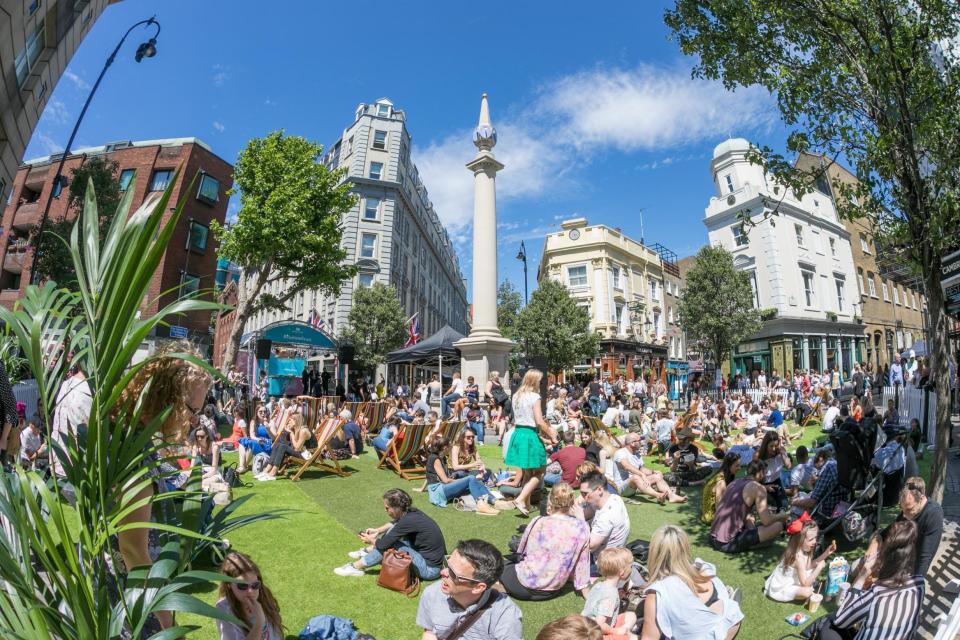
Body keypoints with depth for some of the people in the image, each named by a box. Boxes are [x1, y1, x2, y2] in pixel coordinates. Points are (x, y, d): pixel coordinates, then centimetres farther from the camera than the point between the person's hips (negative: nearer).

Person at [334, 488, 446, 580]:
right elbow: (395, 523, 22)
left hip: (430, 569, -8)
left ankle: (356, 567, 2)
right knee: (394, 529, 8)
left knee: (389, 544, -13)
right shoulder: (410, 512, -2)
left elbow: (382, 544, -17)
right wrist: (377, 530, 10)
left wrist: (371, 540, 4)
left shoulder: (408, 521, -26)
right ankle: (369, 551, 21)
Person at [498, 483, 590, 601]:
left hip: (525, 585, -3)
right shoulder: (582, 528, -13)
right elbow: (582, 564, -4)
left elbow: (521, 552, 2)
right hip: (553, 591, 3)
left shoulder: (537, 523, -16)